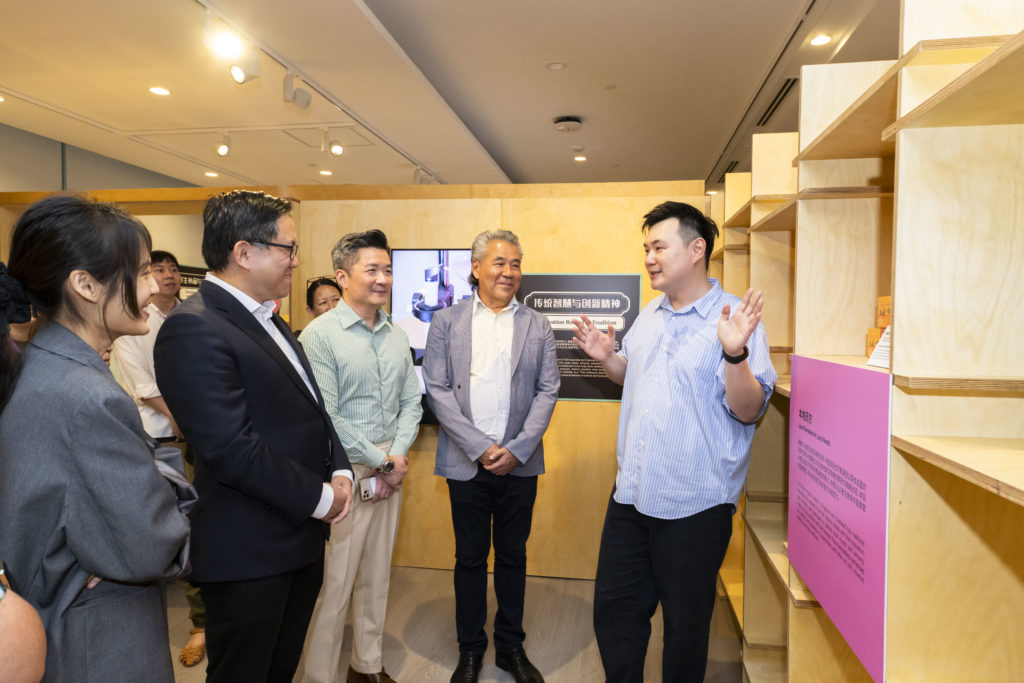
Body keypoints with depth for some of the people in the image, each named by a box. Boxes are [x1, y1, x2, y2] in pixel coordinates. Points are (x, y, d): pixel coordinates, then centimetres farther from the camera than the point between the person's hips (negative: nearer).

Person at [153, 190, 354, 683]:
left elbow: (311, 406, 15)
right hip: (250, 553, -9)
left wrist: (339, 471, 0)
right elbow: (233, 450, -26)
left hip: (301, 539, 9)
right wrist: (320, 497, -16)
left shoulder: (269, 320, 10)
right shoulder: (194, 329, -21)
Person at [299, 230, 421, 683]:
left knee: (377, 576, 17)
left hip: (391, 472, 6)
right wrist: (382, 462, -12)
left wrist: (398, 455, -5)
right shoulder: (320, 334, -11)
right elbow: (324, 418, -15)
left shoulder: (396, 336, 8)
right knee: (333, 582, 3)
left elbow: (411, 402, 10)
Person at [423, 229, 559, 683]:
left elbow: (548, 391, 1)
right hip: (466, 462, -1)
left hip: (519, 463, 1)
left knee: (512, 556, 14)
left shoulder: (537, 326, 5)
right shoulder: (446, 322, 1)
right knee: (470, 558, 11)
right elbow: (438, 390, -4)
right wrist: (480, 446, -12)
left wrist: (517, 449, -10)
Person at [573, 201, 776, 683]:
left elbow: (748, 410, -19)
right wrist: (607, 357, 4)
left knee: (685, 624, 14)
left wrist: (735, 353, -35)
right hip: (632, 494, 7)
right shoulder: (648, 316, 9)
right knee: (613, 610, 18)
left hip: (694, 506, -6)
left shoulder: (735, 319, -13)